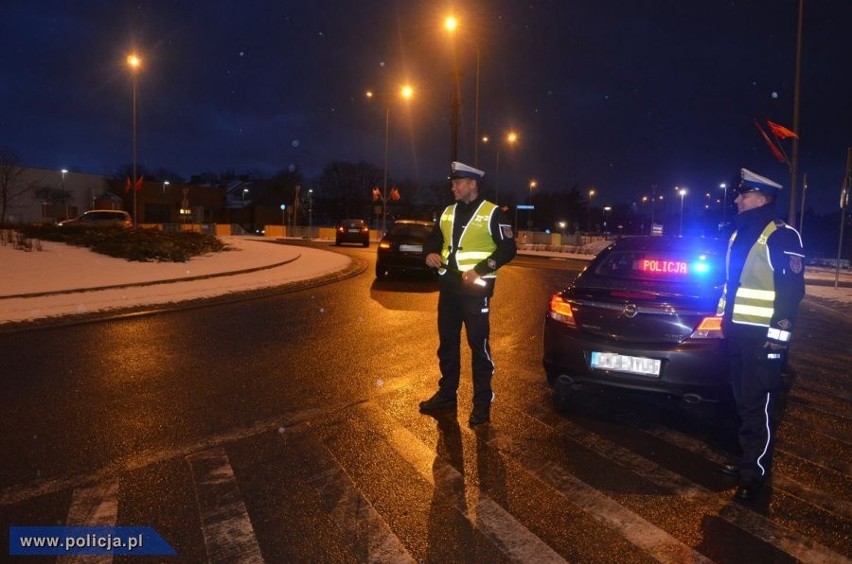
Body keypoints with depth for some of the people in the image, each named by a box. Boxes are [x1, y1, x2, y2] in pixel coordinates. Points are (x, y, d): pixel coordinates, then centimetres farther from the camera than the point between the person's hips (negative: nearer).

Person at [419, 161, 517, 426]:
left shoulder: (492, 213, -6)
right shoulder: (448, 212, 12)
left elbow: (508, 248, -10)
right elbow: (433, 239, 21)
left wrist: (480, 270, -19)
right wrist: (430, 254, -2)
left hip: (476, 289, -6)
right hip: (448, 287, 6)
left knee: (478, 345, -1)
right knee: (447, 343, 13)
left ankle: (482, 403, 10)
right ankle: (446, 394, 27)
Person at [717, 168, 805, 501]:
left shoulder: (782, 236, -11)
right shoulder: (740, 234, 14)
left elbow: (793, 289, -15)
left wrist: (779, 333, -19)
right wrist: (724, 318, 19)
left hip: (762, 336, -8)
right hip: (738, 332, 8)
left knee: (757, 406, 0)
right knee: (743, 402, 15)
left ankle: (755, 474, 11)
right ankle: (748, 461, 28)